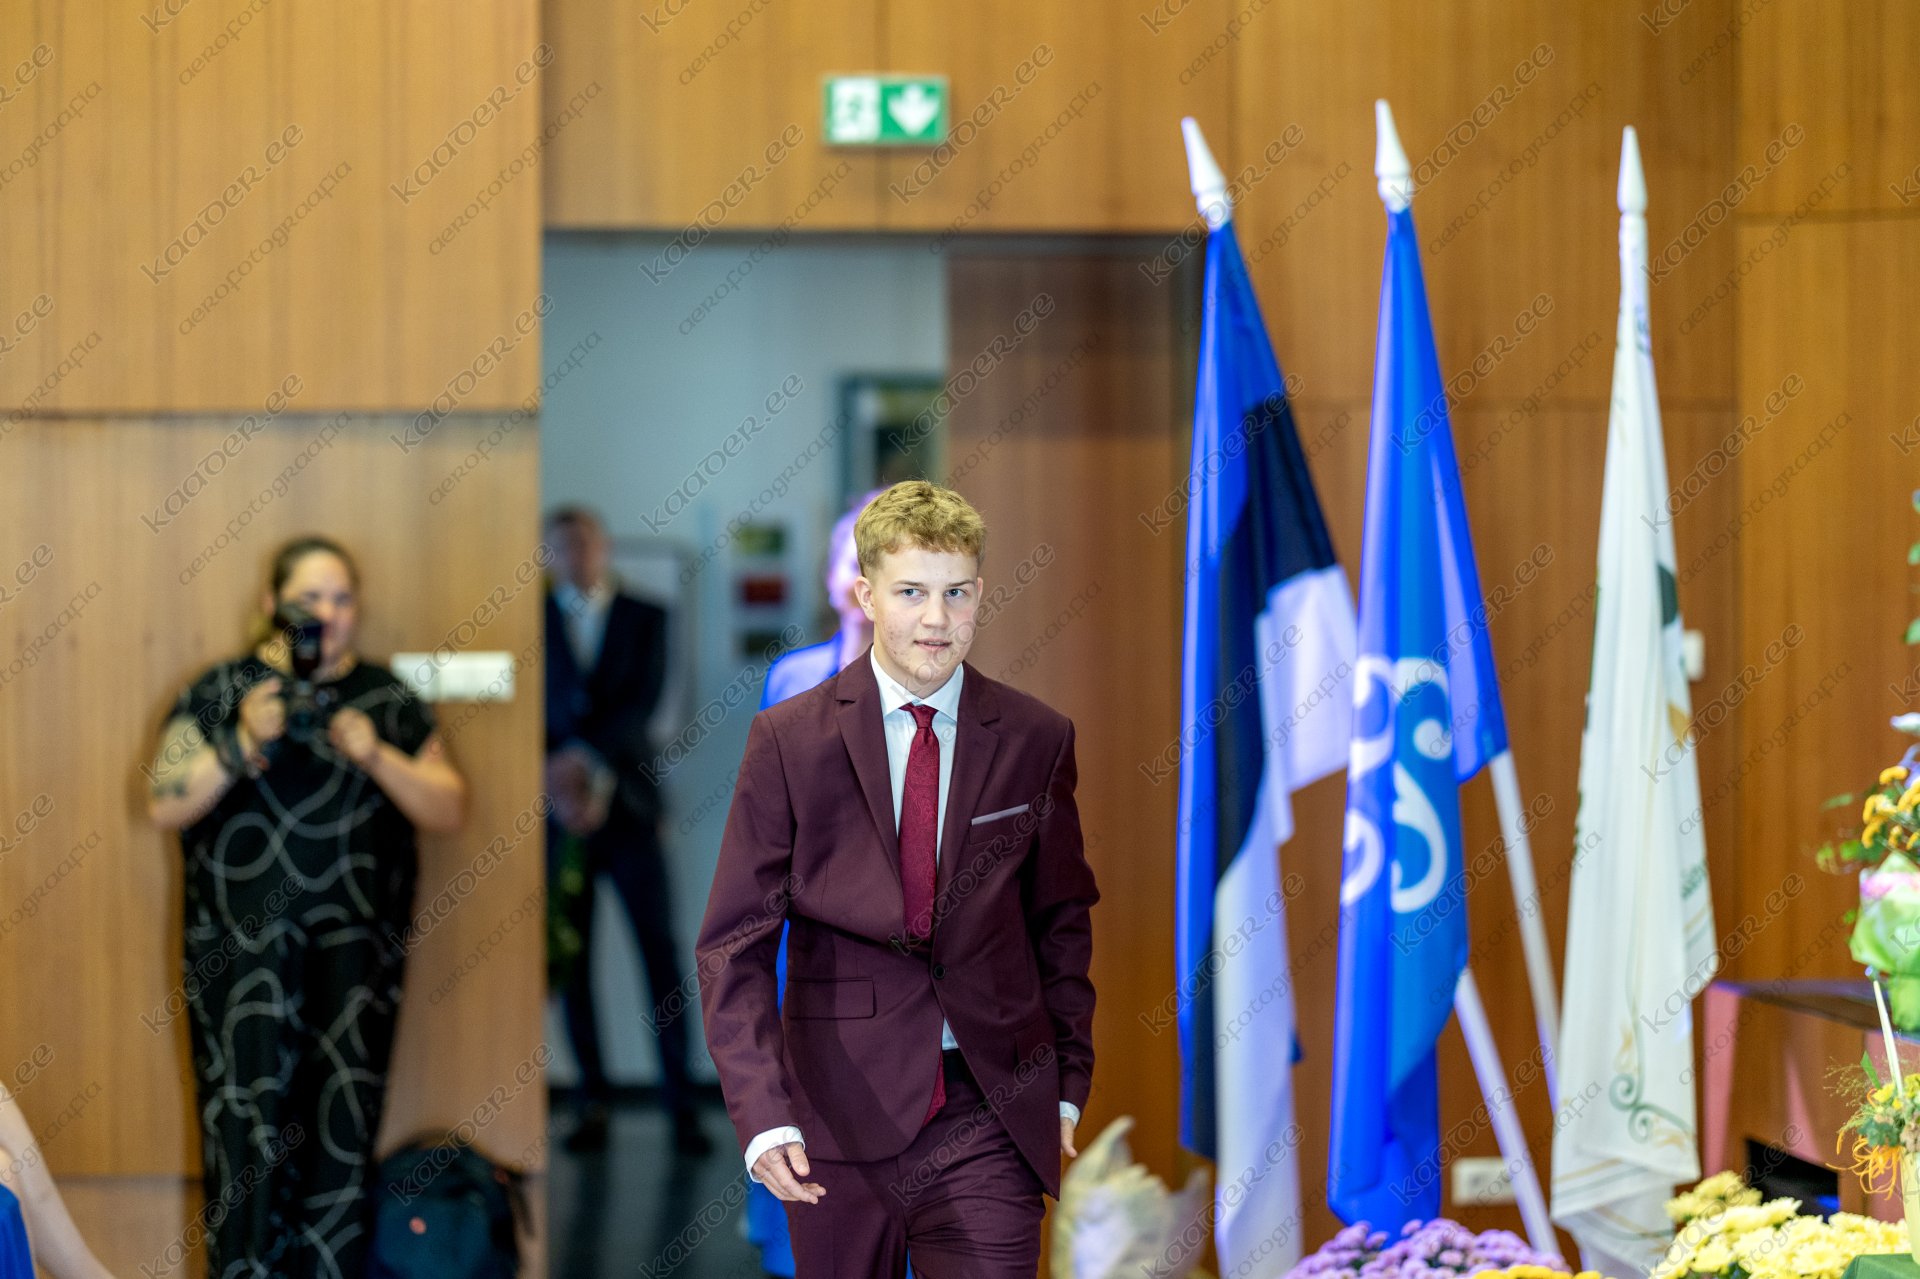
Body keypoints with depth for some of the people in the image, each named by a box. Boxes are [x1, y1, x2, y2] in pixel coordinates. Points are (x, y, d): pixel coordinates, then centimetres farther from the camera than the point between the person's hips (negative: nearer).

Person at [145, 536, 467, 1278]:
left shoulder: (387, 700, 12)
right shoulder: (220, 693, 8)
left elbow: (449, 812, 6)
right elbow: (164, 807, 1)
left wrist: (374, 756, -10)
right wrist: (241, 745, -12)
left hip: (357, 951, 2)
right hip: (241, 950, -1)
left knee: (342, 1129, -3)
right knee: (247, 1127, -9)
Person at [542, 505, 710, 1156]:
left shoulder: (645, 619, 8)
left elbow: (643, 702, -5)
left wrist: (588, 759, -19)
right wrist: (559, 783, -13)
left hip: (626, 802, 0)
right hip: (560, 809, 0)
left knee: (661, 952, -4)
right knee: (572, 958, 1)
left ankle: (681, 1104, 0)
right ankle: (592, 1099, 7)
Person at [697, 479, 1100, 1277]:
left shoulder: (1036, 741, 4)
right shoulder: (789, 740, -1)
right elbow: (733, 944, -4)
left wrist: (1067, 1085, 9)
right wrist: (763, 1113, -15)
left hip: (990, 1121, 1)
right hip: (837, 1118, 0)